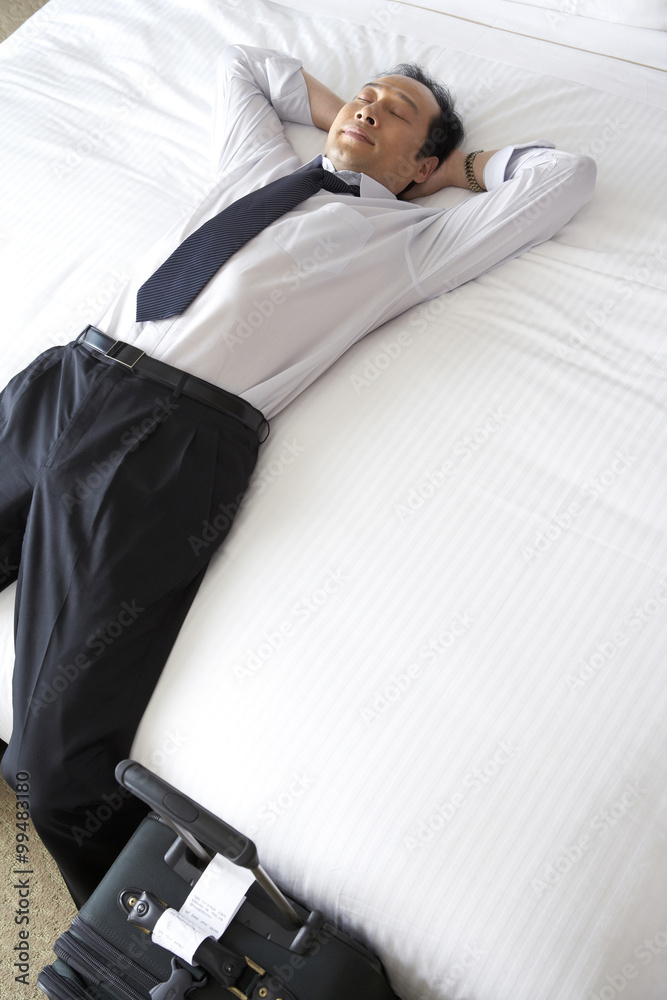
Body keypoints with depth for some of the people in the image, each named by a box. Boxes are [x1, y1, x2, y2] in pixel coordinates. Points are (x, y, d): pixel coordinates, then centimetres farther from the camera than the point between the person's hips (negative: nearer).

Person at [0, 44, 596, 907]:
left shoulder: (412, 239, 14)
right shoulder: (265, 164, 29)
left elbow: (568, 175, 17)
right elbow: (240, 60, 49)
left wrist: (457, 166, 25)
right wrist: (335, 117, 37)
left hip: (175, 437, -6)